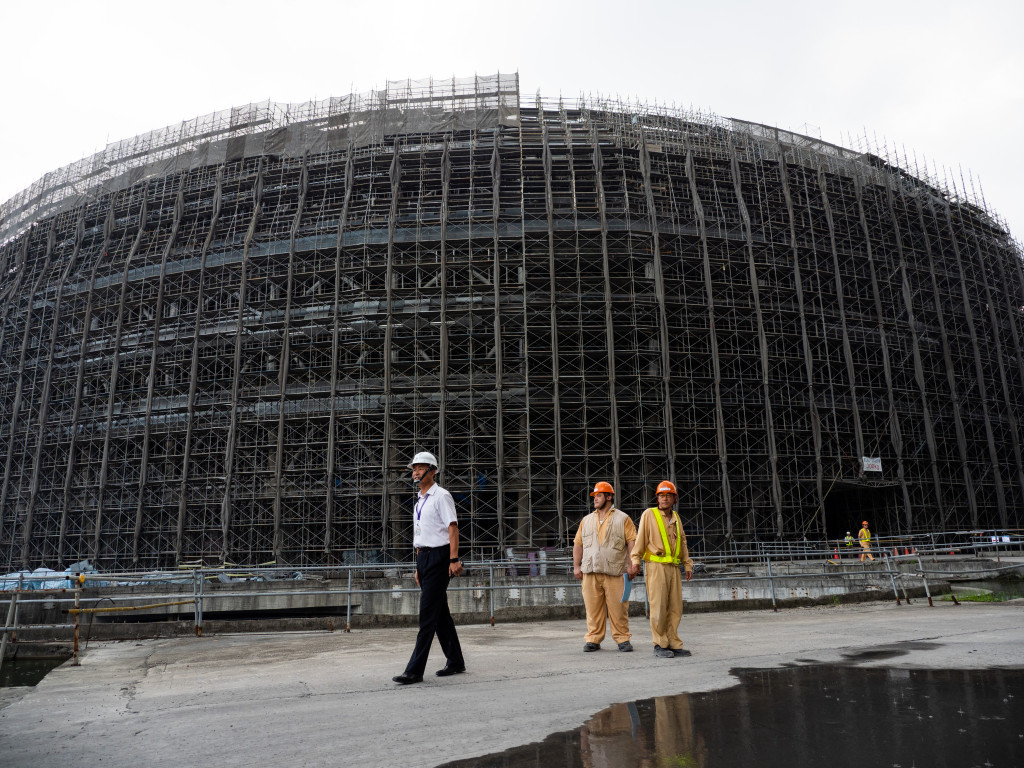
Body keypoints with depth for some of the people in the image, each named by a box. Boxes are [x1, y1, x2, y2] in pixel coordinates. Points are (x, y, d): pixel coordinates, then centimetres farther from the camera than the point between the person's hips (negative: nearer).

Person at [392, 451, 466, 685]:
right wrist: (419, 566, 18)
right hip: (423, 557, 9)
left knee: (428, 613, -9)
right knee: (440, 612, 12)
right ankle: (455, 662, 22)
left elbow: (453, 527, -15)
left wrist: (454, 559, -22)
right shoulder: (419, 500, 17)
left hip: (438, 556, -9)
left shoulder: (441, 496, -7)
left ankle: (415, 670, -7)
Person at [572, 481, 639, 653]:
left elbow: (632, 542, 1)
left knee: (618, 607, -2)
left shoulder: (622, 518, 7)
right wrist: (576, 566, 9)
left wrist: (632, 564, -9)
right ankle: (593, 639, 11)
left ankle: (622, 639, 9)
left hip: (614, 571, -3)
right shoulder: (586, 520, 18)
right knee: (593, 607, 3)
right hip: (590, 571, 3)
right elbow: (578, 544, 17)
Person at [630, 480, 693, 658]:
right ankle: (659, 645, 4)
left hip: (673, 567, 6)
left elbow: (682, 542, 23)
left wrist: (687, 564, 21)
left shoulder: (675, 517, 16)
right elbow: (640, 538, -6)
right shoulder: (649, 514, -1)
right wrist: (636, 559, -15)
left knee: (675, 607, 6)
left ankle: (674, 644, 14)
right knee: (659, 607, -4)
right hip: (656, 565, -6)